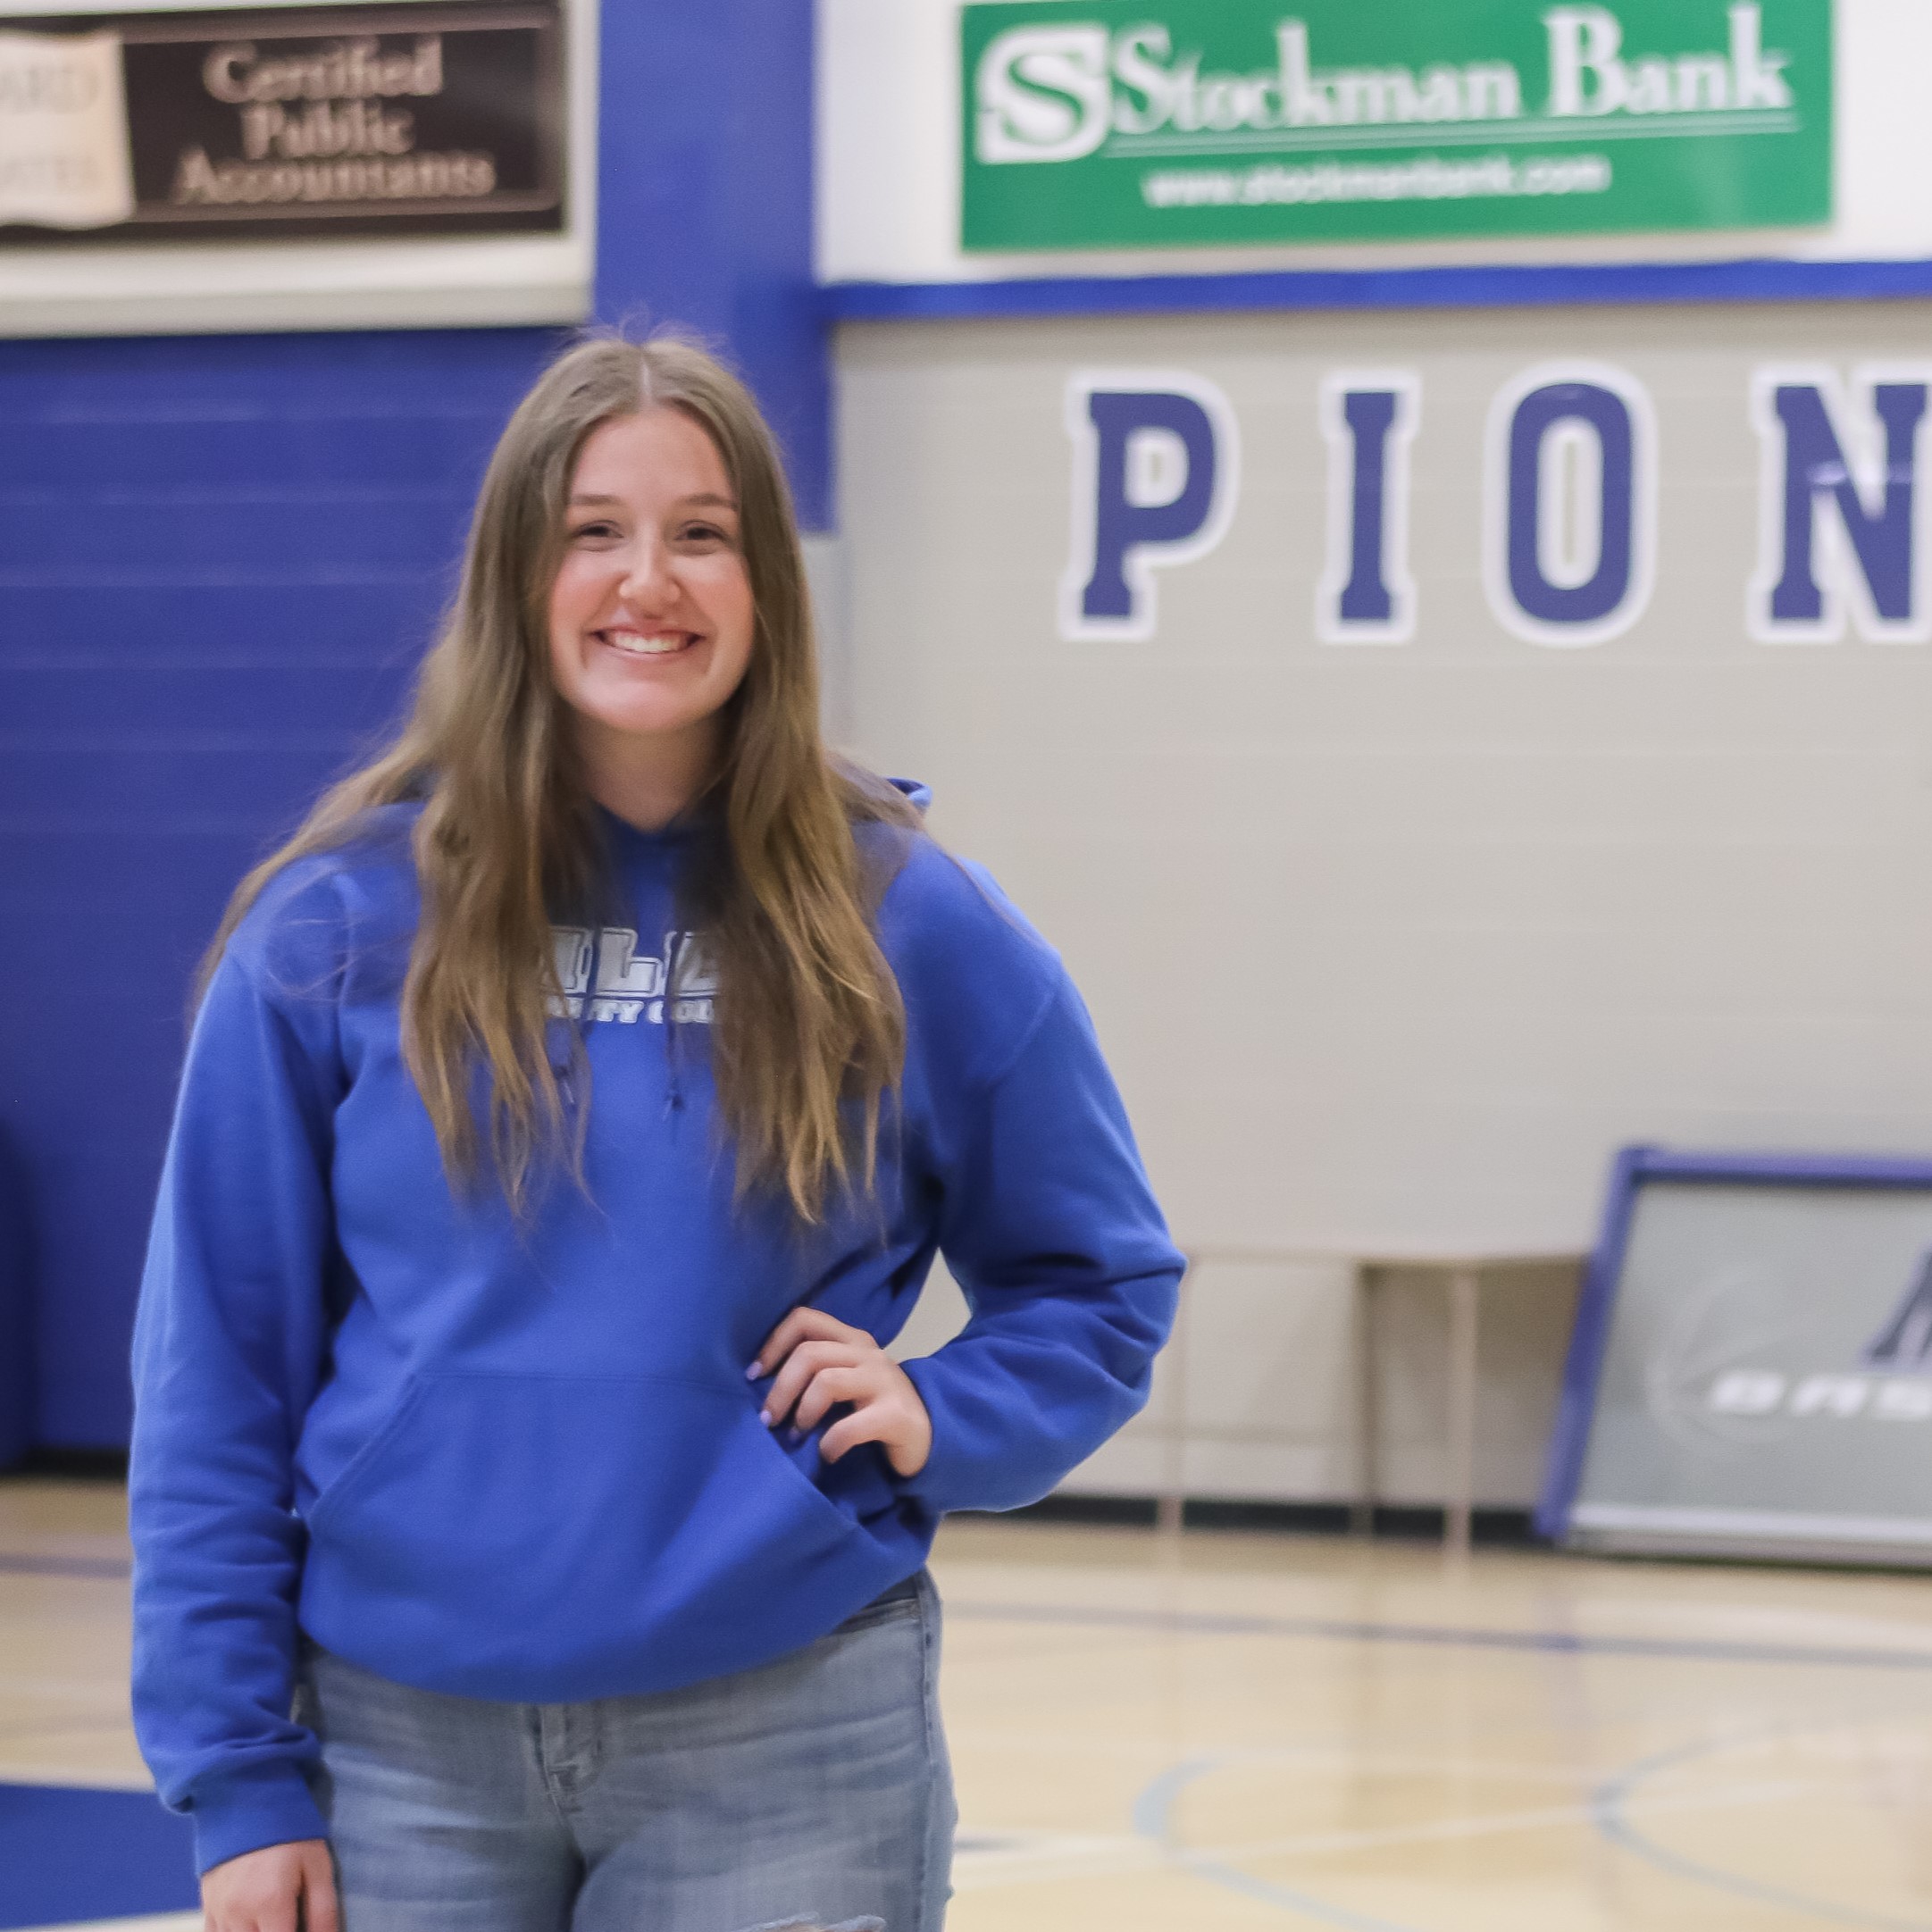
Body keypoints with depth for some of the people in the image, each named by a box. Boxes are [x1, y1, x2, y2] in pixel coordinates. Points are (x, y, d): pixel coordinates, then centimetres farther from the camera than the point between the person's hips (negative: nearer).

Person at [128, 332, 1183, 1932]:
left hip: (783, 1744, 0)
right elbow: (219, 1365, 1)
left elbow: (1099, 1284, 12)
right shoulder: (337, 926, 0)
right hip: (408, 1739, 0)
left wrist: (940, 1422, -8)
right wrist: (239, 1775, -2)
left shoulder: (908, 925, 1)